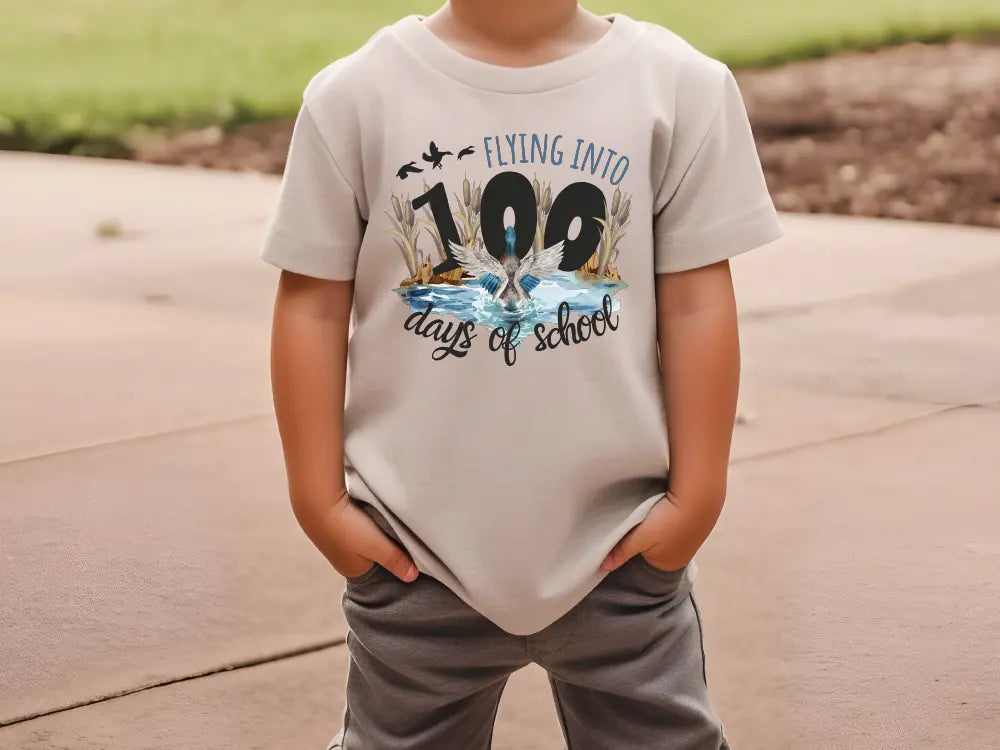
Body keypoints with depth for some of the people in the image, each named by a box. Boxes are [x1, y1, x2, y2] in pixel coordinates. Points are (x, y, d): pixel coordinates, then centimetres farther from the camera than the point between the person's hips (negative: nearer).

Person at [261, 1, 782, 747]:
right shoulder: (359, 94, -6)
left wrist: (698, 493, -3)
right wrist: (320, 498, -3)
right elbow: (312, 306, -2)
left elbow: (697, 302, -3)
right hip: (418, 539, 0)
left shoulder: (679, 86, -7)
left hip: (618, 538, 0)